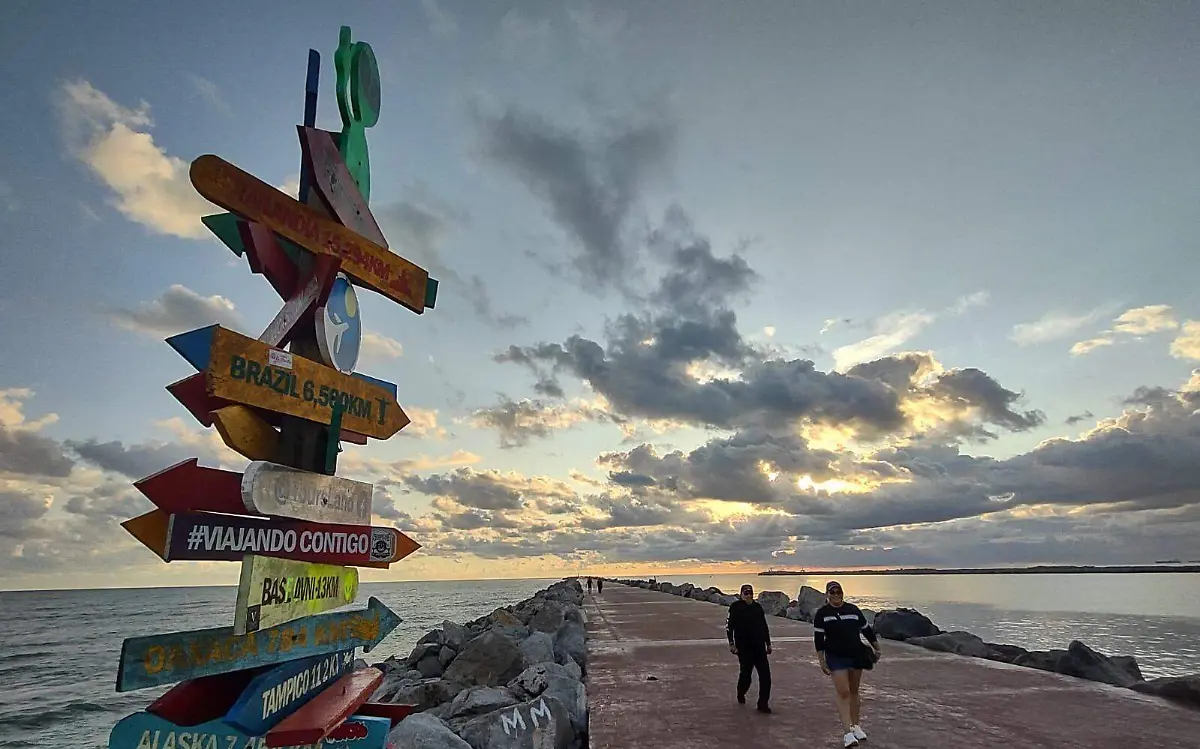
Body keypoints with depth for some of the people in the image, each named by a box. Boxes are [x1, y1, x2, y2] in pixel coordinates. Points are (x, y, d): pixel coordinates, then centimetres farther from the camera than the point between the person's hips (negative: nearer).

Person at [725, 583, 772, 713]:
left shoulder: (757, 607, 11)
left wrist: (768, 644, 19)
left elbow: (765, 626, 20)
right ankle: (741, 694, 34)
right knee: (745, 673, 4)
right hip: (743, 648, -4)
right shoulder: (735, 607, -4)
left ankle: (763, 704, 6)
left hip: (759, 647, 4)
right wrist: (731, 643, -12)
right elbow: (729, 626, -6)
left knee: (765, 675, -3)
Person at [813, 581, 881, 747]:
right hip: (836, 658, -3)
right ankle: (848, 732, -10)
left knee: (854, 691, 13)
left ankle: (855, 726, 27)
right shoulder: (822, 614, -5)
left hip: (856, 655, 3)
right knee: (843, 693, -10)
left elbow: (867, 630, 13)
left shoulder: (853, 609, 2)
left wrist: (876, 648, 14)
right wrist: (822, 662, -7)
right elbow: (818, 639, -5)